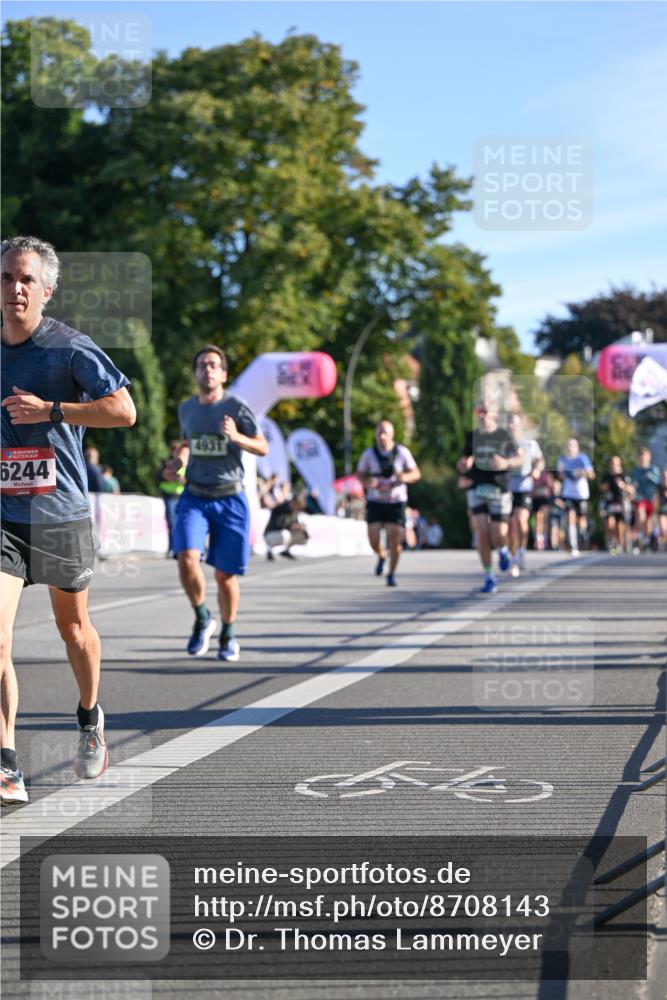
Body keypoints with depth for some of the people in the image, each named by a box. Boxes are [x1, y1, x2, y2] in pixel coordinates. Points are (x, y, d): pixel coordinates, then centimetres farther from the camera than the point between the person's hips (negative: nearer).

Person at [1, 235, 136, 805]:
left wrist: (51, 410, -21)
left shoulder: (70, 348, -8)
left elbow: (124, 410, -15)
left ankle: (90, 720, 45)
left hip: (61, 516, -2)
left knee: (73, 627, 17)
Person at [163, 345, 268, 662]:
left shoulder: (237, 407, -6)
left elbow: (263, 448, -3)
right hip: (194, 497, 2)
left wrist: (236, 436, -22)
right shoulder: (186, 408, 7)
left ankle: (228, 635, 26)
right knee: (187, 558, -21)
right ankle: (202, 620, 4)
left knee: (225, 574, 3)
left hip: (229, 499, -2)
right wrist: (178, 461, 4)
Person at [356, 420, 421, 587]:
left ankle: (391, 574, 11)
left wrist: (404, 477, -23)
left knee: (395, 539, -7)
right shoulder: (369, 454, -5)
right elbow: (360, 474, 7)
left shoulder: (402, 452, -6)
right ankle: (381, 557, 27)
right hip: (375, 502, 1)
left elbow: (416, 473, -1)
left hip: (396, 502, -1)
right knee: (374, 539, -8)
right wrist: (368, 482, -16)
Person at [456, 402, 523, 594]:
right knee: (481, 534, -8)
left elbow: (520, 458, 6)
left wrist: (506, 463, -14)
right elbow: (465, 460, 18)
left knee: (499, 536, -5)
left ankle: (503, 550, 34)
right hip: (477, 489, 2)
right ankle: (489, 578, 2)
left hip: (499, 490, -2)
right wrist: (463, 465, -5)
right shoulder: (472, 437, 8)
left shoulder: (504, 436, 0)